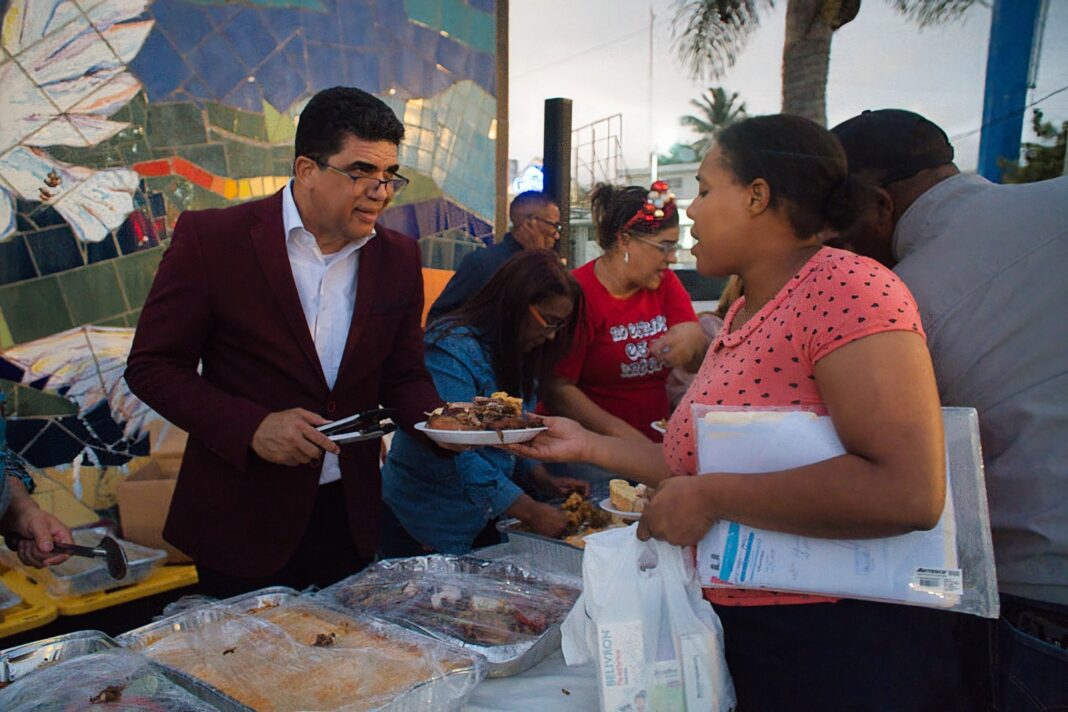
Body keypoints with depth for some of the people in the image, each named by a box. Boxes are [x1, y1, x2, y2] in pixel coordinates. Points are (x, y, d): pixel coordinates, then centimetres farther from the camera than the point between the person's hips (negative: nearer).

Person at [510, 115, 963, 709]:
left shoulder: (848, 287, -19)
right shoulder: (742, 315, 8)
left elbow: (907, 491, -29)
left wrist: (710, 498, -24)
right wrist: (589, 446, 8)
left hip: (840, 645, -8)